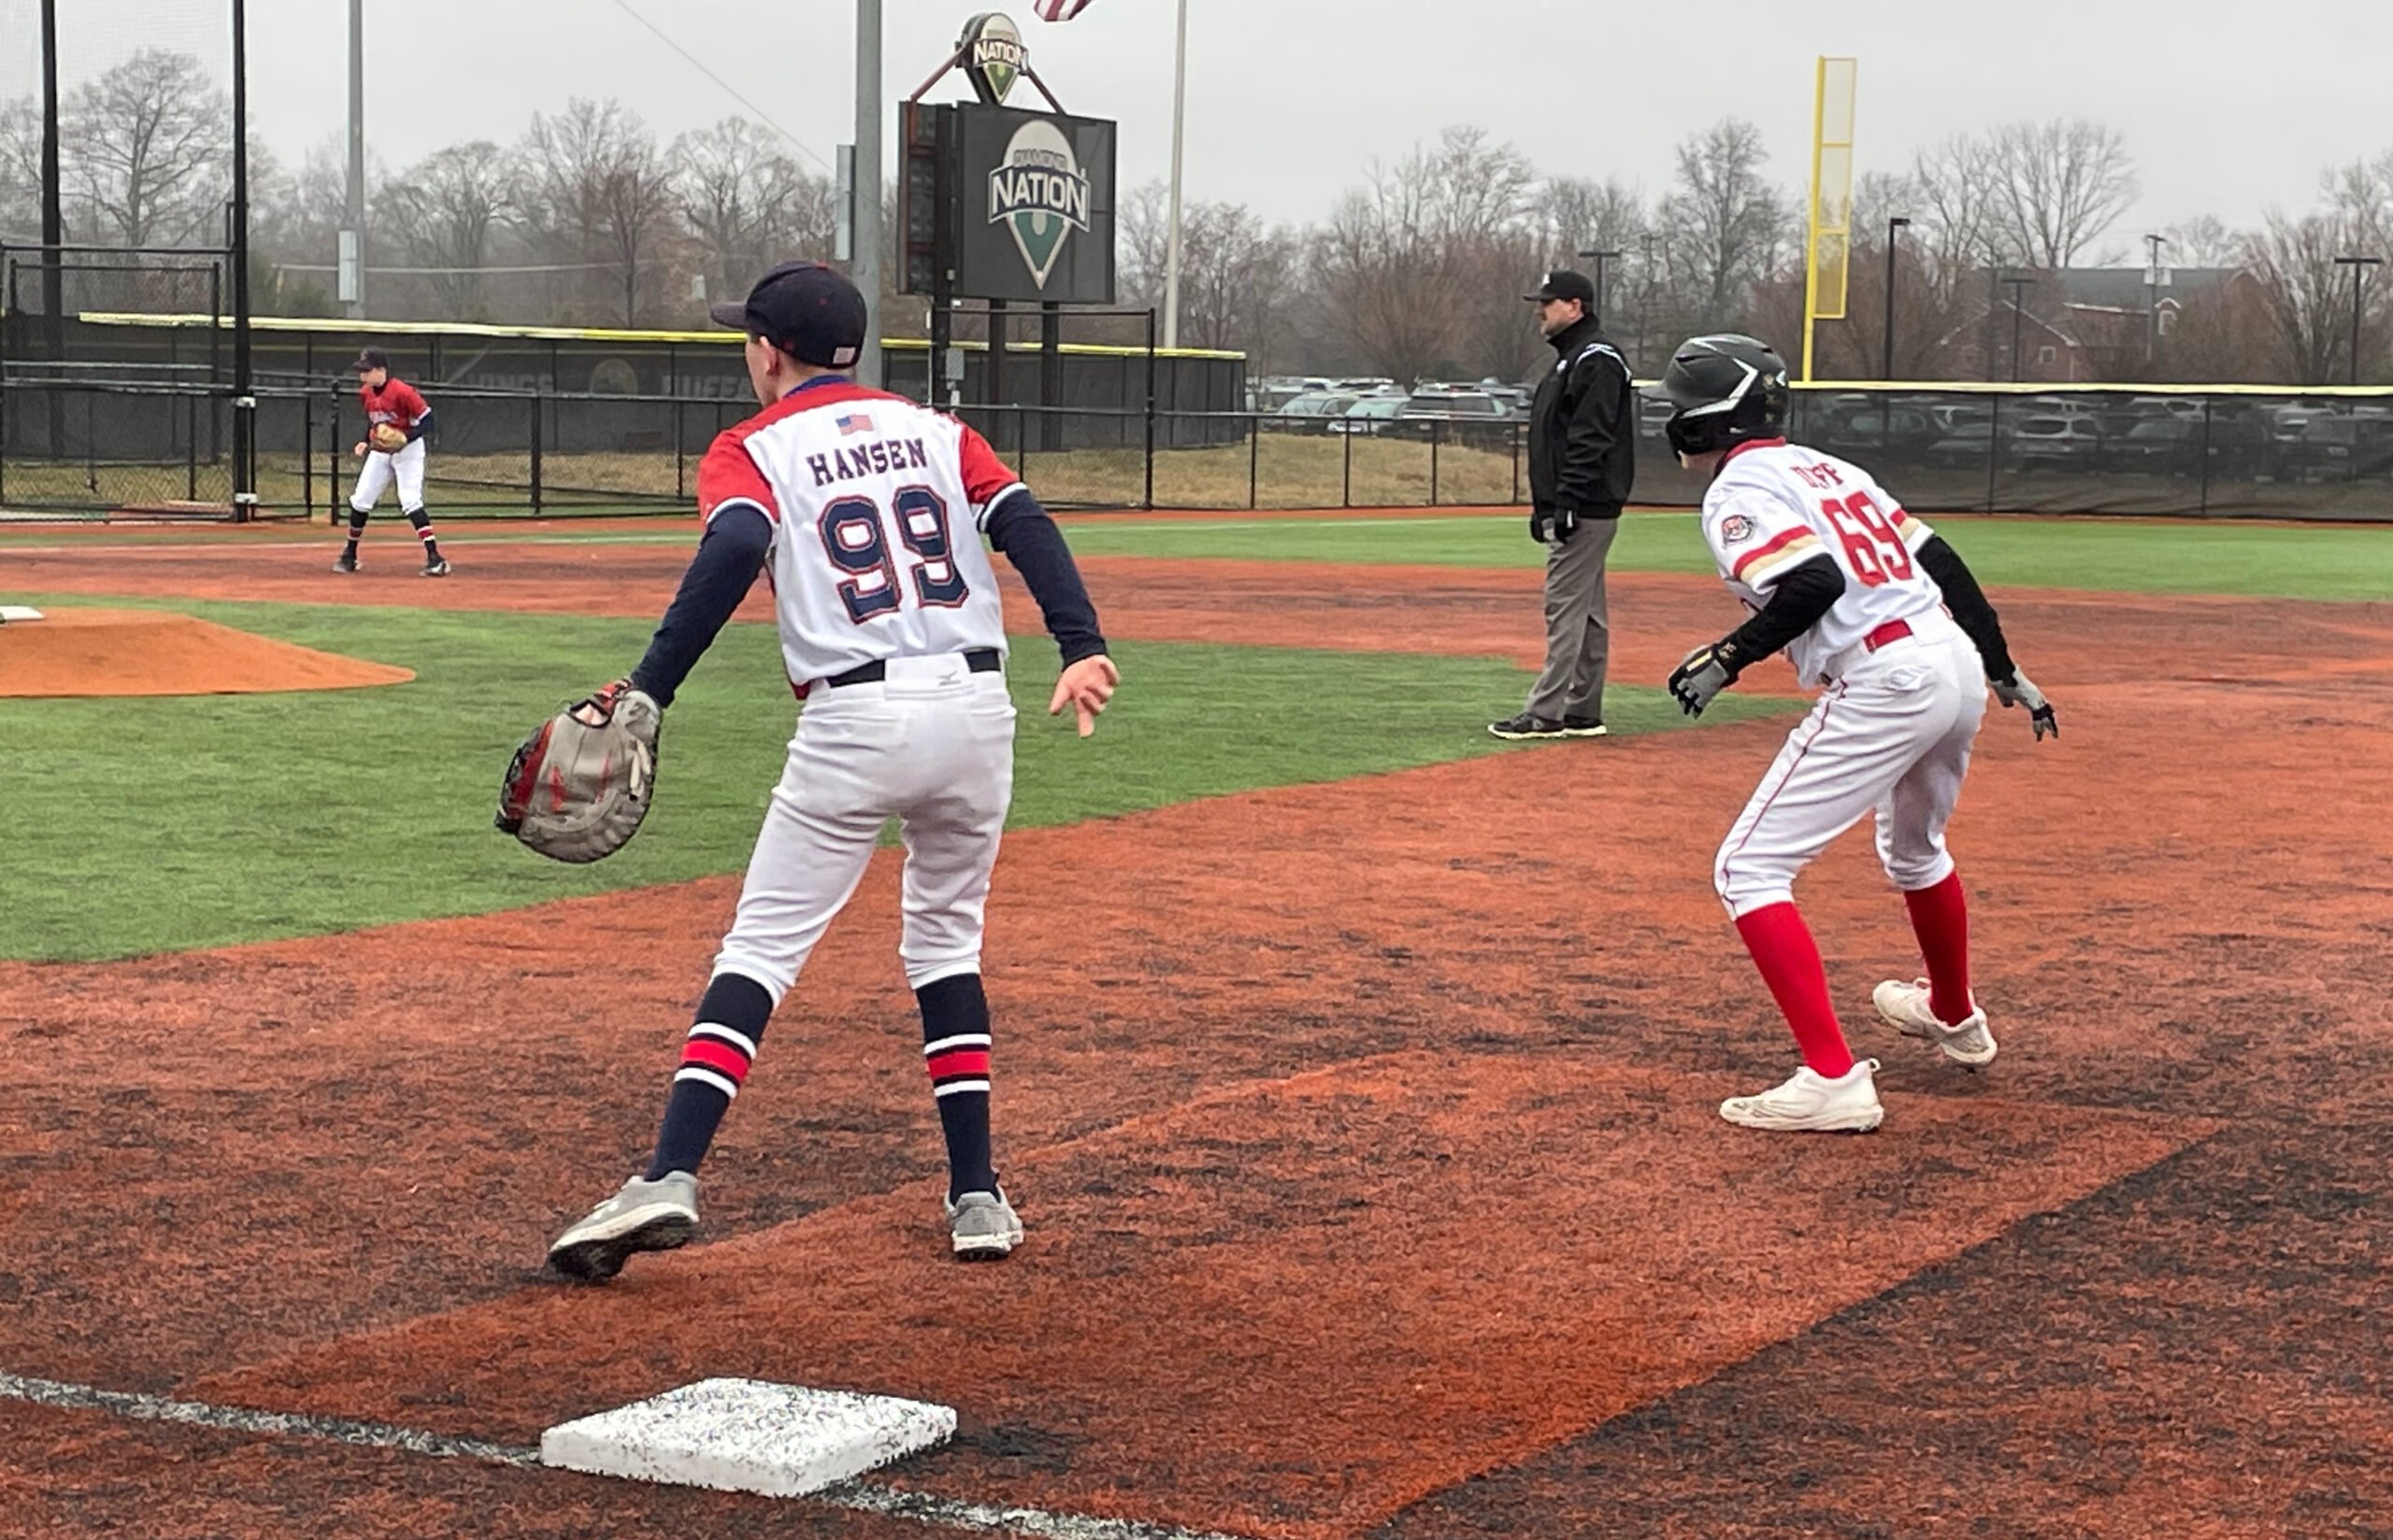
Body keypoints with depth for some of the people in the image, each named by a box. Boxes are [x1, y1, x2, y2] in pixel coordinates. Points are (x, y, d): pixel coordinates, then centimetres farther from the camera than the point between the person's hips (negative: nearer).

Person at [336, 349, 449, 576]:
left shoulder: (403, 392, -22)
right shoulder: (365, 393, 1)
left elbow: (427, 419, -17)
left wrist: (405, 439, -29)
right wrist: (366, 442, 3)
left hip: (408, 449, -7)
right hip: (380, 452, 7)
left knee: (410, 502, -19)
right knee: (360, 500, 6)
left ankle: (435, 558, -19)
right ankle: (349, 556, 22)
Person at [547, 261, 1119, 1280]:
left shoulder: (752, 450, 6)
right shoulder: (937, 431, 19)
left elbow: (735, 551, -15)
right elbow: (1024, 523, 2)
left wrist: (648, 690, -20)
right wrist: (1081, 645, -9)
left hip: (854, 724, -4)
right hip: (977, 710, 4)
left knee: (760, 948, 1)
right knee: (946, 941, 20)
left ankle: (671, 1178, -14)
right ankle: (977, 1198, 14)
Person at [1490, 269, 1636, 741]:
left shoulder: (1596, 361, -13)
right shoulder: (1570, 360, 20)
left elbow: (1591, 441, -21)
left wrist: (1568, 504, -24)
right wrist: (1543, 506, 21)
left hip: (1584, 510, -11)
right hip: (1572, 511, 11)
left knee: (1566, 609, -10)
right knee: (1585, 612, 12)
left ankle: (1546, 713, -10)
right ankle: (1583, 711, 17)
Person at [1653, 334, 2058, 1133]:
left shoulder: (1738, 490, -5)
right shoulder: (1824, 467, 20)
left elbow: (1815, 581, -22)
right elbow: (1942, 562, 18)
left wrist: (1728, 658, -13)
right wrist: (2007, 672, 23)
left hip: (1882, 684, -9)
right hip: (1958, 665, 9)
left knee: (1749, 870, -5)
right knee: (1914, 848, 35)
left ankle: (1832, 1079, -16)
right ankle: (1954, 1015, 57)